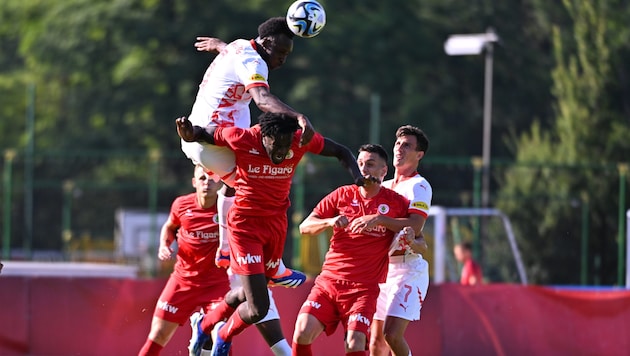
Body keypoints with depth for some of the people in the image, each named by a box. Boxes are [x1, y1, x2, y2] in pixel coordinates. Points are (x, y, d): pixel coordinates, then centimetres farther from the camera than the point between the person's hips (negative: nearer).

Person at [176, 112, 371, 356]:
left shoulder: (302, 141, -12)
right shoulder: (242, 139, -21)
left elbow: (341, 152, 3)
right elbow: (202, 134, -5)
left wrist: (357, 175, -14)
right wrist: (188, 133, -27)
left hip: (276, 224, 5)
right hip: (245, 224, -5)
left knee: (247, 294, 20)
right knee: (257, 308, -11)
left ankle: (205, 325, 50)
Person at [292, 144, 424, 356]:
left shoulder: (395, 202, 5)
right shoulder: (343, 195, 9)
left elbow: (415, 225, -9)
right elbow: (305, 227, 7)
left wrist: (378, 219, -18)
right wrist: (329, 222, -14)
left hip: (364, 288, -2)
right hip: (328, 281, 2)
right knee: (303, 332, -18)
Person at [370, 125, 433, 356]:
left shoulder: (418, 186, -6)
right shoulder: (383, 187, 17)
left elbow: (415, 226, -22)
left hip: (407, 270, -8)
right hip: (381, 269, 8)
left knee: (392, 334, -19)